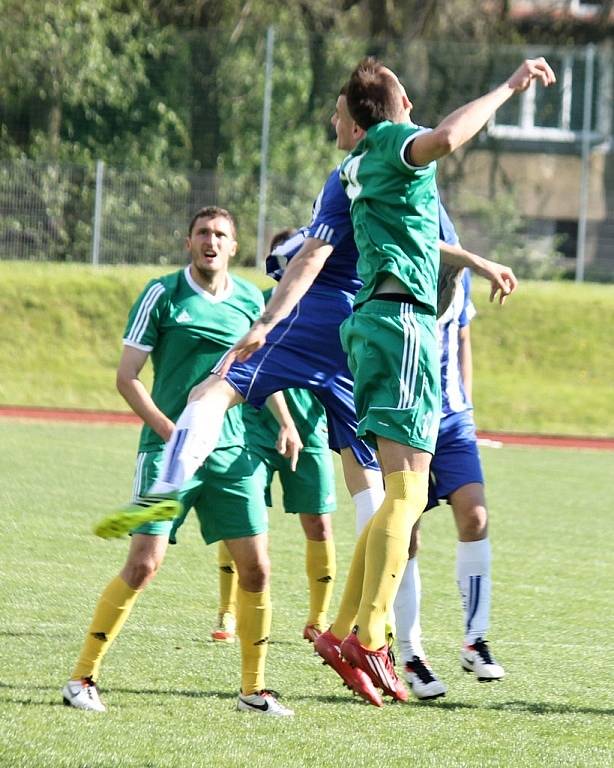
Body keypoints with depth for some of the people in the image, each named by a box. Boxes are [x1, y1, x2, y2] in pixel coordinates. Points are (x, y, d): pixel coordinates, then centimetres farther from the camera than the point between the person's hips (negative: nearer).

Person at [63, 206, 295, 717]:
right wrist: (170, 430, -15)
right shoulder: (163, 295, -4)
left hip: (233, 453, 4)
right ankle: (82, 678, -2)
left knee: (256, 568, 0)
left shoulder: (250, 301, 9)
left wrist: (284, 424, 11)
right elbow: (126, 377, -5)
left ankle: (254, 690, 12)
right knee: (143, 564, -12)